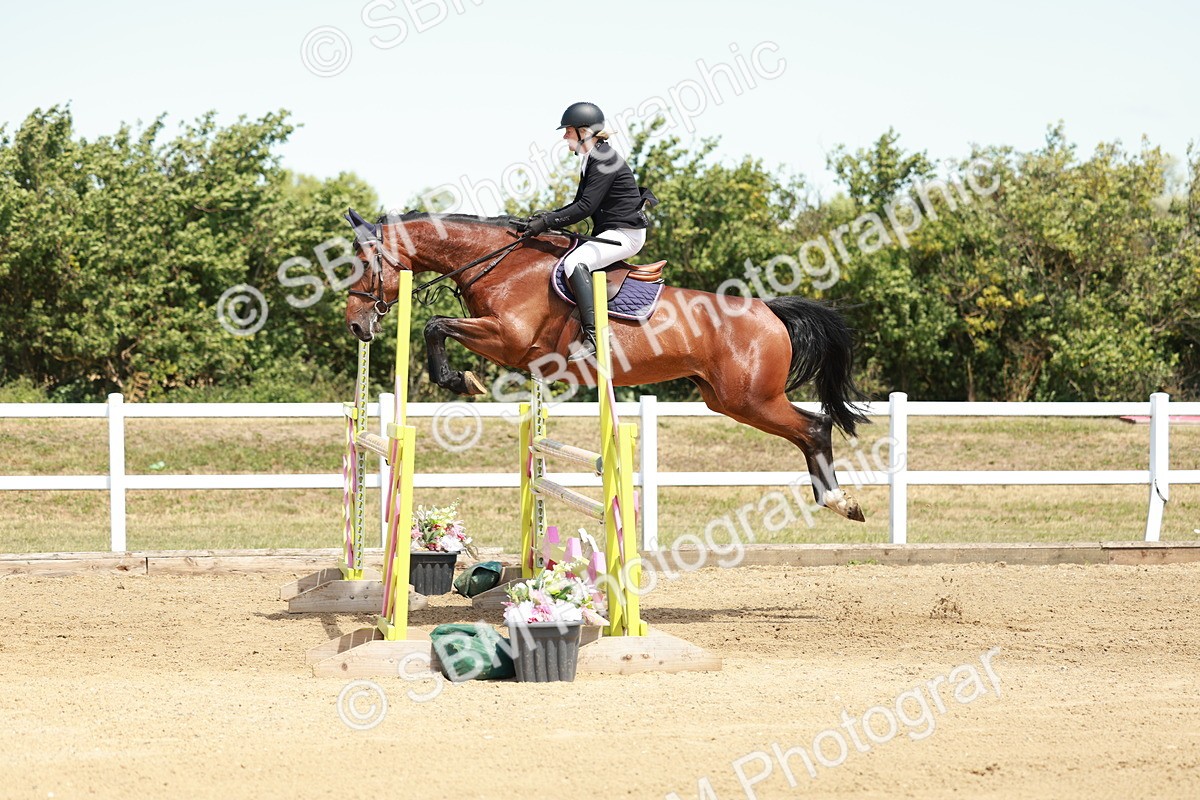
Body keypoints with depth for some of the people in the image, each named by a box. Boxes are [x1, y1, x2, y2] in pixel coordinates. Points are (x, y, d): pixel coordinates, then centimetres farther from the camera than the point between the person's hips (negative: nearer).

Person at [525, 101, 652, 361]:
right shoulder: (590, 160, 13)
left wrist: (547, 222, -21)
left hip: (625, 233, -11)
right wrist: (548, 216, 5)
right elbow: (580, 204, 19)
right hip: (607, 232, 11)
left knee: (575, 262, -30)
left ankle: (593, 336, -37)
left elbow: (585, 207, -23)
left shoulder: (604, 160, -18)